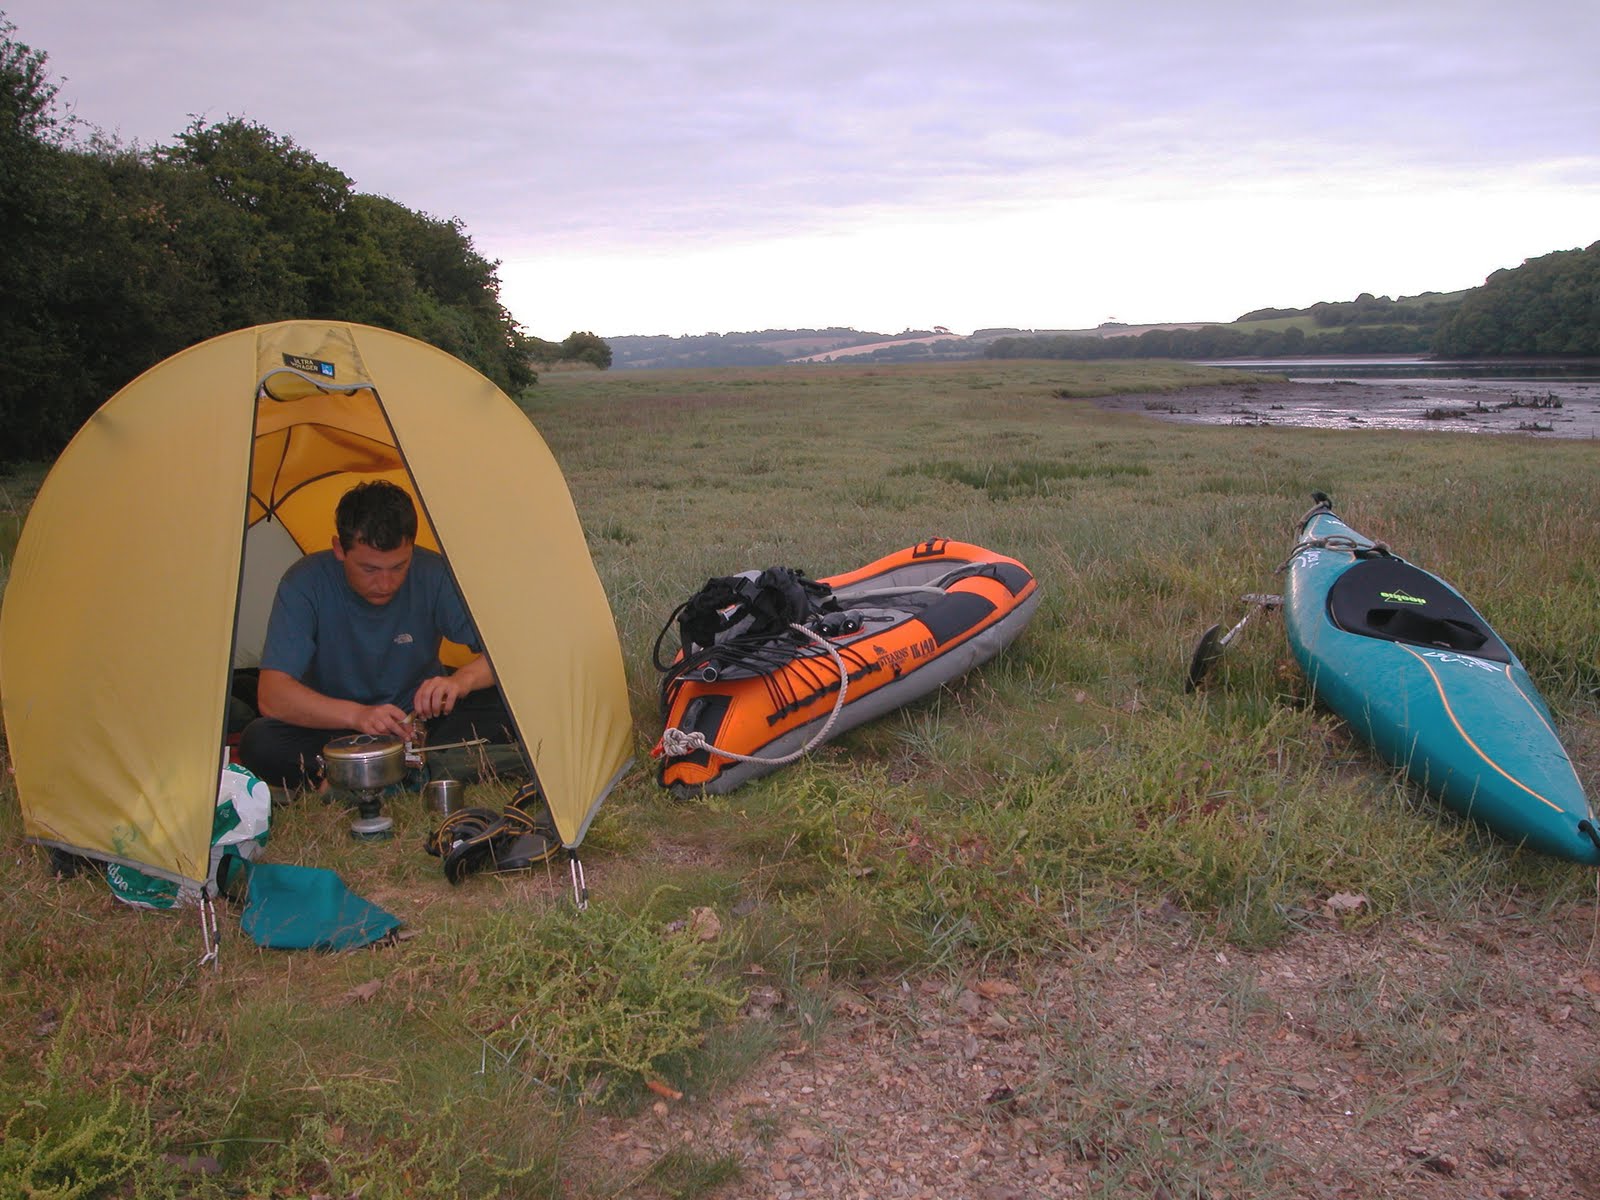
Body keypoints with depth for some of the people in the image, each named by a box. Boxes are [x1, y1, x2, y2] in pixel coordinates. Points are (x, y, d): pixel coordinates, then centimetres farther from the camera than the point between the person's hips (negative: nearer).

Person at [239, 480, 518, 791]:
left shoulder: (433, 574, -15)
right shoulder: (305, 584, -18)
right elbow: (271, 696, -25)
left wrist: (463, 679, -36)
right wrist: (357, 715, -40)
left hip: (422, 723, 1)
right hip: (335, 729, -1)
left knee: (507, 708, -26)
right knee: (259, 744, -30)